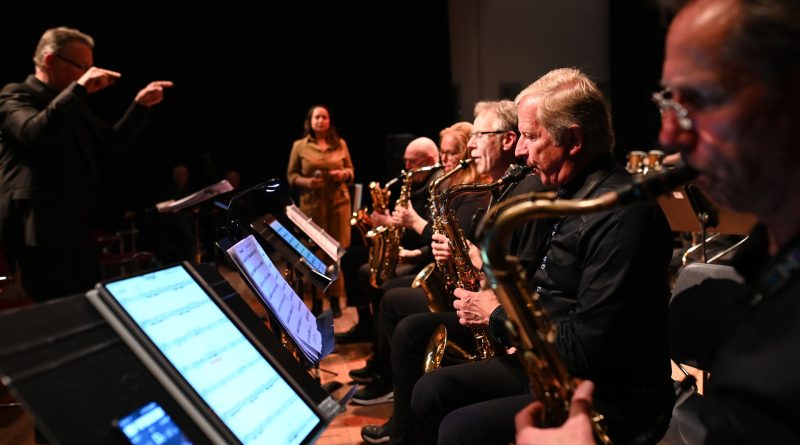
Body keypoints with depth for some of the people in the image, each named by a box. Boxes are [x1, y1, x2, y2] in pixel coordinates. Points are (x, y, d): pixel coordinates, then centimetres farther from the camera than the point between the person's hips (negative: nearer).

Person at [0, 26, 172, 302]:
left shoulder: (74, 105, 18)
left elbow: (115, 141, 19)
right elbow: (35, 134, -28)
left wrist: (140, 105, 6)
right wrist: (79, 89, -28)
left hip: (75, 226, 8)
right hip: (38, 230, -8)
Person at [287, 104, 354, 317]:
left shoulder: (340, 144, 9)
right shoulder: (299, 146, 4)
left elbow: (350, 170, 15)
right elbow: (291, 175, 4)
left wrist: (343, 174, -7)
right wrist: (306, 182, -14)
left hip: (339, 202, 2)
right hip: (312, 204, -2)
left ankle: (335, 299, 14)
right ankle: (316, 300, 11)